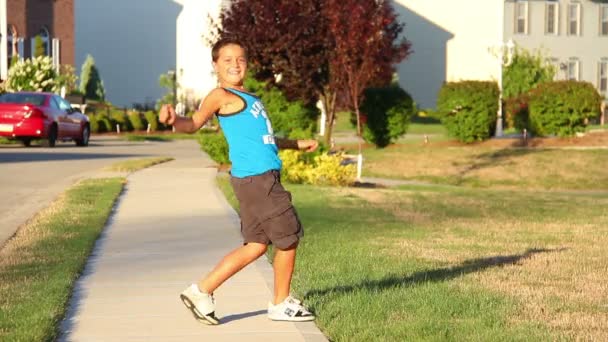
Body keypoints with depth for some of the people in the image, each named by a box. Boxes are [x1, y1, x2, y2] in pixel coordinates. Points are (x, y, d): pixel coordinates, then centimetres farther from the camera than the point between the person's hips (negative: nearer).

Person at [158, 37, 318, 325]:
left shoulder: (248, 98, 19)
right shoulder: (222, 95, -8)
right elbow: (194, 124, -19)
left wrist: (297, 144, 43)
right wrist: (173, 120, -40)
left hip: (261, 179, 9)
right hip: (256, 179, -9)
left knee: (256, 245, 10)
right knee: (289, 237, 1)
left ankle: (202, 291, 11)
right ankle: (282, 304, 17)